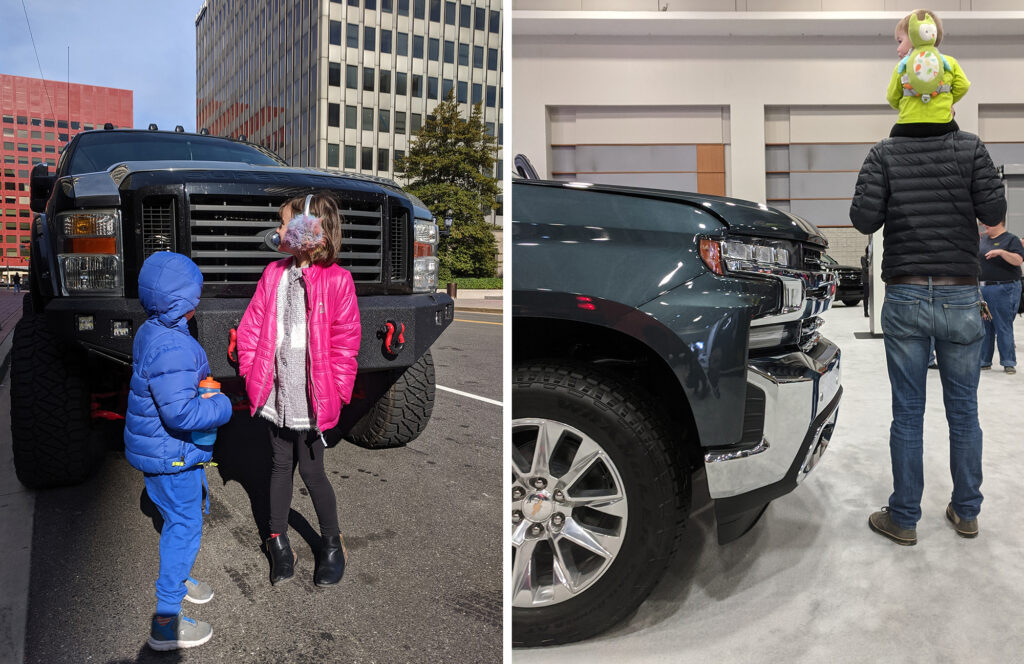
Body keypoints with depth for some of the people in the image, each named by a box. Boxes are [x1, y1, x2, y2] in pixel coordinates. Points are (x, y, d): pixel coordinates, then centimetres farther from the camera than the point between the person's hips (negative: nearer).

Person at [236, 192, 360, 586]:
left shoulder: (336, 280, -11)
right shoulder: (274, 274, 4)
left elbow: (345, 342, -9)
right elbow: (251, 326, 7)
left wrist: (334, 390, -12)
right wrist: (252, 370, -1)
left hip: (311, 396, -4)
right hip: (274, 391, 4)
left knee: (311, 470, 6)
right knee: (280, 464, 16)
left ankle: (332, 543, 27)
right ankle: (278, 541, 32)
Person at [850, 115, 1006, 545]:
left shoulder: (884, 154, -1)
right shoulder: (971, 148, 0)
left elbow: (864, 219, -9)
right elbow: (993, 212, -4)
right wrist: (959, 199, 15)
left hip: (905, 298, 0)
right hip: (961, 297, 1)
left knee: (907, 412, 4)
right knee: (964, 409, 12)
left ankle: (904, 519, 12)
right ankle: (966, 513, 24)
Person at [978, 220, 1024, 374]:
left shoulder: (1011, 239, -4)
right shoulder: (983, 239, 14)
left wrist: (1001, 252, -28)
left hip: (1003, 290, -6)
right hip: (982, 289, 6)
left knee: (1003, 327, -4)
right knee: (984, 327, 9)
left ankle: (1008, 362, 3)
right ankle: (984, 361, 16)